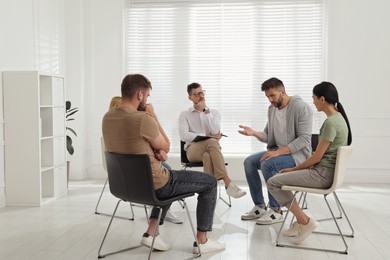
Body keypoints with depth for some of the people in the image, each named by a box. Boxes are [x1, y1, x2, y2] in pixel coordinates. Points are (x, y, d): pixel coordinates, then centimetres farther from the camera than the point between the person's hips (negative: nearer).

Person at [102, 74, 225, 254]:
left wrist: (156, 150, -3)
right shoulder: (142, 118, -27)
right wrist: (153, 116, -4)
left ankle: (151, 232, 25)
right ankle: (202, 241, 18)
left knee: (170, 174, 37)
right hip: (153, 185, -8)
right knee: (210, 182, 10)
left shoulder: (107, 117, 0)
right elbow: (166, 146, -9)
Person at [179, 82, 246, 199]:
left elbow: (215, 131, -5)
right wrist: (207, 136, -12)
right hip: (193, 149, -2)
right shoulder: (185, 114, 12)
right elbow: (183, 135, -6)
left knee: (208, 156, -39)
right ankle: (228, 183, -45)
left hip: (210, 148, 2)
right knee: (211, 142, -37)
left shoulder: (214, 112, 15)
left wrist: (206, 111, -7)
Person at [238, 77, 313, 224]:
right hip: (278, 150, 8)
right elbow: (268, 136, 11)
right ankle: (260, 206, 1)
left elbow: (304, 139, -22)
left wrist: (279, 152, -29)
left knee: (267, 165, -30)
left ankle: (276, 211, -16)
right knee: (249, 162, -8)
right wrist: (253, 133, -11)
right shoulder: (272, 109, 8)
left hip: (297, 153, -8)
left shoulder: (301, 107, -16)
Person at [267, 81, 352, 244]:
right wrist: (295, 169, 14)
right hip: (328, 171, 10)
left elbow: (317, 157, -18)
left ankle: (305, 221, -4)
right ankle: (300, 222, 15)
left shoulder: (330, 122, -20)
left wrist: (294, 169, -3)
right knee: (280, 176, 17)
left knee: (273, 183, -9)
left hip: (323, 174, -10)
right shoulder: (338, 118, 10)